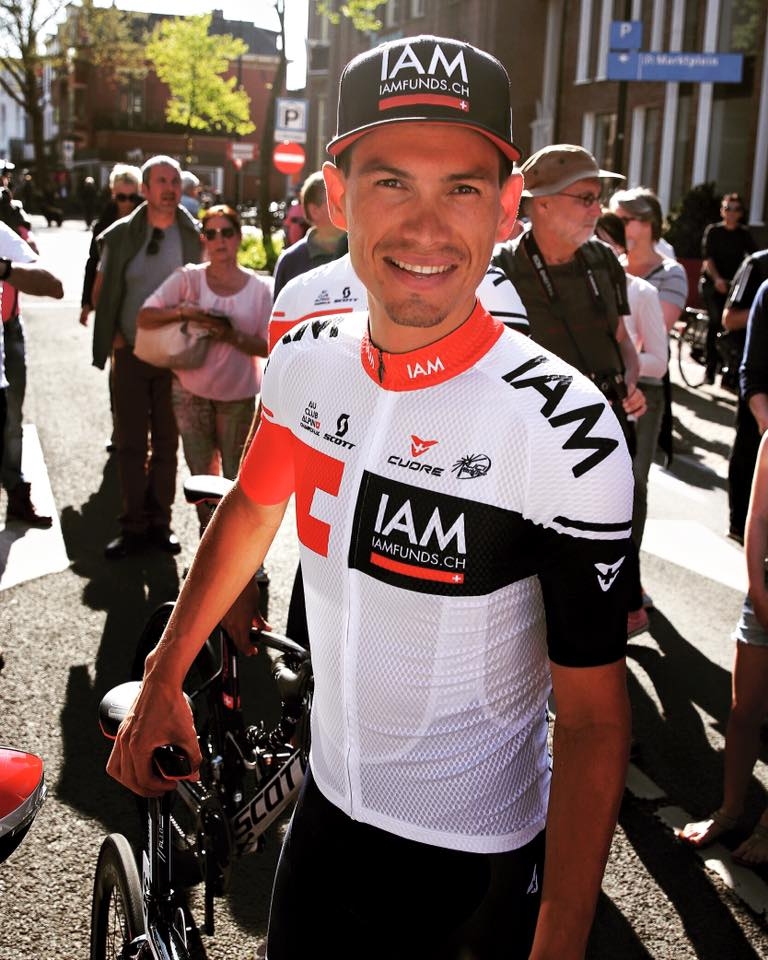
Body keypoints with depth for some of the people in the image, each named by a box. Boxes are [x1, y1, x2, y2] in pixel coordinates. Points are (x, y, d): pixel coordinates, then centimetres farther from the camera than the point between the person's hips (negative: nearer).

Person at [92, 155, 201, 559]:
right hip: (131, 353, 1)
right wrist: (113, 336, 0)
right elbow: (101, 291, 5)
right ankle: (134, 526, 15)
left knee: (166, 442, 9)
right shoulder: (122, 235, -2)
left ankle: (160, 522, 20)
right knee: (130, 443, 6)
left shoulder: (194, 237, -3)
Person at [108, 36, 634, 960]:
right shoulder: (305, 360, -8)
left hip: (477, 859, -5)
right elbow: (253, 508, 12)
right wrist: (162, 678, 15)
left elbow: (594, 717, -19)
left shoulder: (566, 430, -25)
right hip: (328, 805, 5)